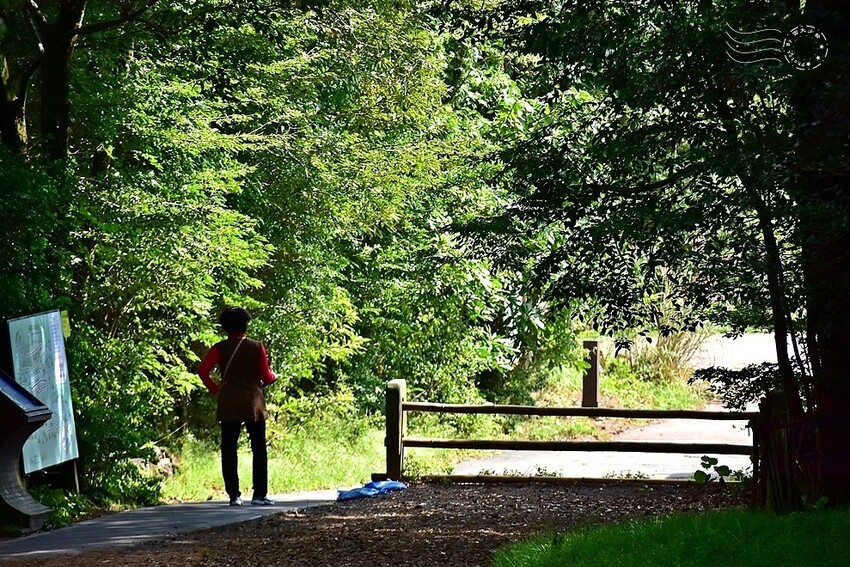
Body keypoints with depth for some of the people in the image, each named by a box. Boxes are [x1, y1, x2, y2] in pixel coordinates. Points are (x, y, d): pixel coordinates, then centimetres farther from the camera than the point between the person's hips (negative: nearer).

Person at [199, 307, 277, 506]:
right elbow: (265, 376, -3)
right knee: (259, 449, 6)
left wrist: (214, 389, 2)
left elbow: (203, 371, -11)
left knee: (229, 450, 5)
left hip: (228, 405, 1)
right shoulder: (257, 347, -3)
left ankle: (234, 495, 1)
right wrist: (274, 377, 19)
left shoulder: (220, 348, -1)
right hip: (253, 403, -1)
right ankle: (259, 494, 3)